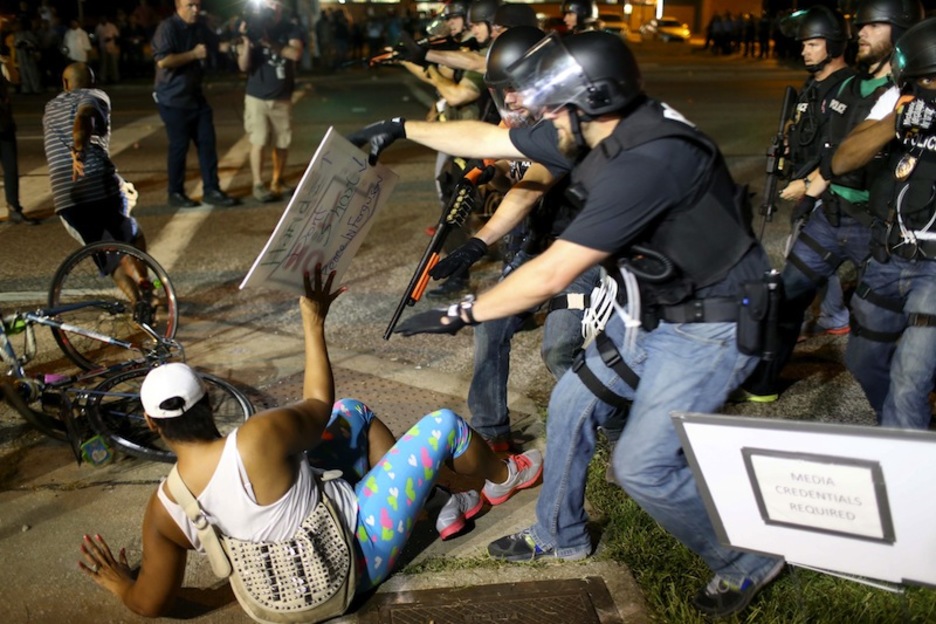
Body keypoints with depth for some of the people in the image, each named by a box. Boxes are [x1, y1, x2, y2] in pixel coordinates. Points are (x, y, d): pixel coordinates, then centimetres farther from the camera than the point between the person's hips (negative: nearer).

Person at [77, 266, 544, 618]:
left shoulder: (164, 510, -19)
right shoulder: (258, 439, -36)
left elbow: (150, 603, -7)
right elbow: (318, 407, -14)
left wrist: (117, 582, 13)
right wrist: (314, 322, -6)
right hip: (355, 557, -6)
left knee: (354, 413, 15)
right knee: (442, 424, 1)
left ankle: (447, 507, 24)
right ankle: (501, 479, 34)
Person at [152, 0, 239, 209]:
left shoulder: (200, 27, 9)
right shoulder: (167, 28, -15)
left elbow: (215, 46, 22)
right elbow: (163, 61, -26)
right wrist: (194, 54, -20)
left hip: (196, 96, 7)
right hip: (173, 99, -7)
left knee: (207, 142, 5)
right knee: (179, 146, -1)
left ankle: (211, 191, 11)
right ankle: (176, 194, 13)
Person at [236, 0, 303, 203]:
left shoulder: (290, 29, 0)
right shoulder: (254, 27, -2)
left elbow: (295, 53, -20)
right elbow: (243, 66, -6)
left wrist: (269, 43, -27)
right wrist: (246, 42, -22)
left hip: (282, 98, 1)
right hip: (256, 97, -1)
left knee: (282, 143, 4)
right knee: (258, 142, -7)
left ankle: (277, 182, 20)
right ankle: (258, 185, -1)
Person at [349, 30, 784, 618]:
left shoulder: (649, 161, -33)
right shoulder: (592, 132, -5)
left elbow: (551, 274, -31)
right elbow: (487, 139, 6)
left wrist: (459, 314, -21)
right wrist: (401, 128, 11)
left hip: (712, 324, -9)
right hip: (655, 308, 9)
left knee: (642, 466, -8)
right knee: (572, 403, 12)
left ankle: (748, 561, 18)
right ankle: (559, 535, 34)